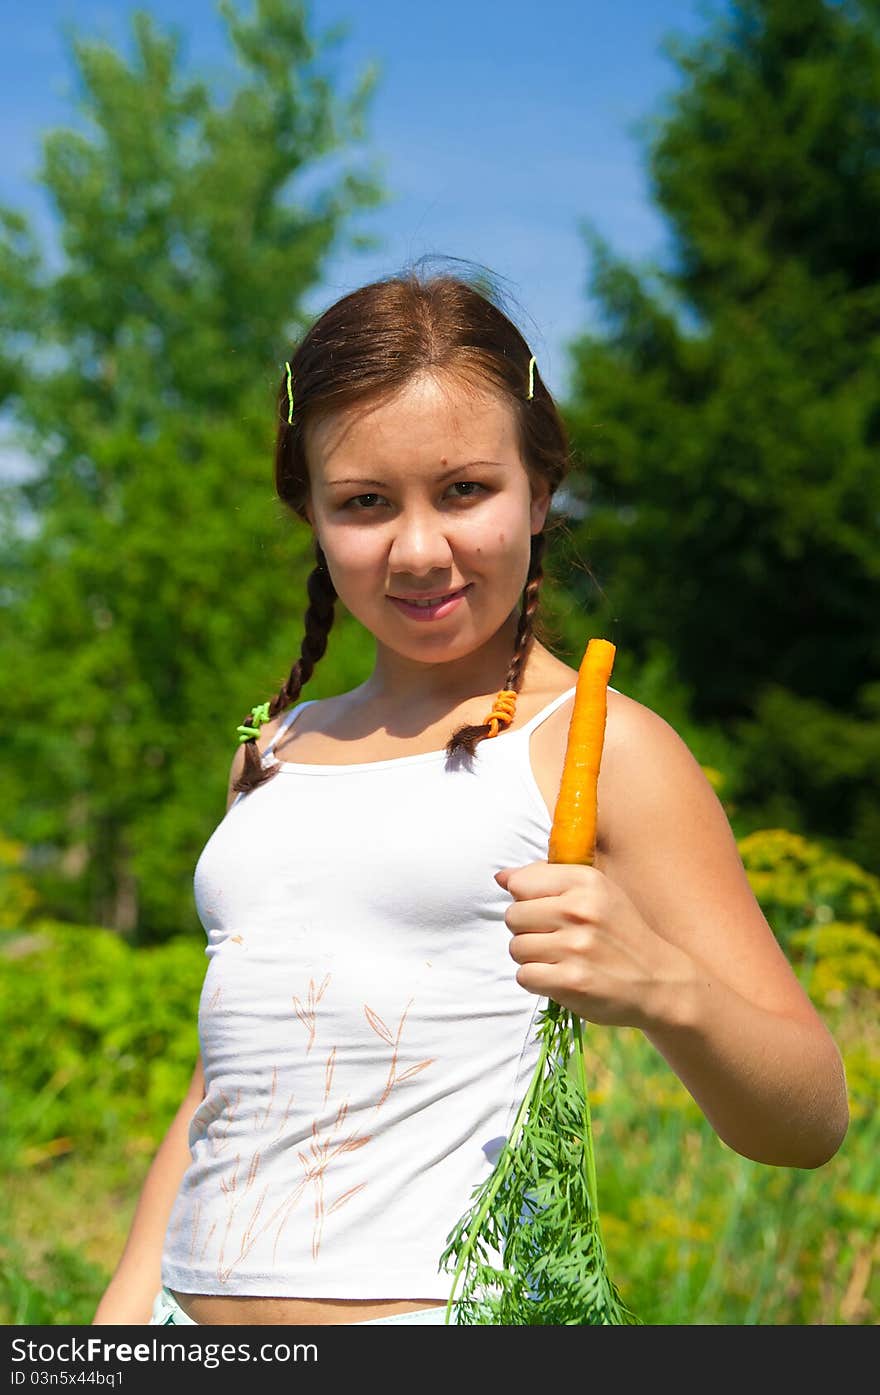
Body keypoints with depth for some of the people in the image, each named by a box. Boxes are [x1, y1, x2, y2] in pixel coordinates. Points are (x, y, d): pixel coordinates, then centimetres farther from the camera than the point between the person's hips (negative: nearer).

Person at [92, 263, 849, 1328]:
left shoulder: (597, 746, -6)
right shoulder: (277, 750, 12)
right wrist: (122, 1310, 13)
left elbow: (811, 1121, -9)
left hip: (435, 1305, -2)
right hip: (194, 1304, 3)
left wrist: (662, 985, -27)